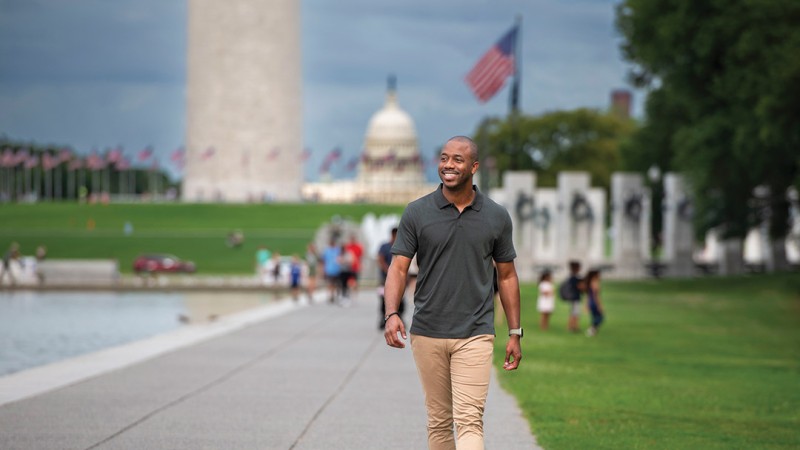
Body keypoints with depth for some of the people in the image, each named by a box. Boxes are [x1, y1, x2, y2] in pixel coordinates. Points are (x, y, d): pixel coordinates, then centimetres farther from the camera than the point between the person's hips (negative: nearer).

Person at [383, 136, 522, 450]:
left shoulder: (496, 217, 1)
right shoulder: (416, 213, 0)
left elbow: (507, 276, 9)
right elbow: (399, 268, -3)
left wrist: (515, 333, 7)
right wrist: (392, 314, -21)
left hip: (475, 335, -1)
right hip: (427, 335, 1)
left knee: (469, 421, -12)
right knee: (438, 421, 10)